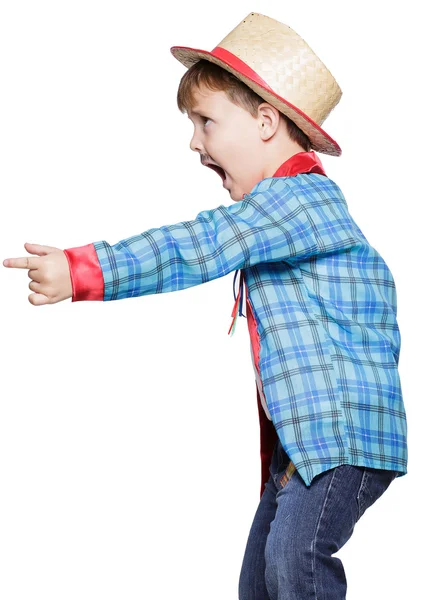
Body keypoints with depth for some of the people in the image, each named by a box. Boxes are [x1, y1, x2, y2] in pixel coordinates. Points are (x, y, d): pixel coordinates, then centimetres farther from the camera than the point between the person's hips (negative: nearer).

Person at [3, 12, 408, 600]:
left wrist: (80, 271, -31)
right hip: (299, 431, 10)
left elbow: (198, 248, -27)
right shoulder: (277, 204, 18)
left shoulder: (301, 197, -15)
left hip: (347, 430, -10)